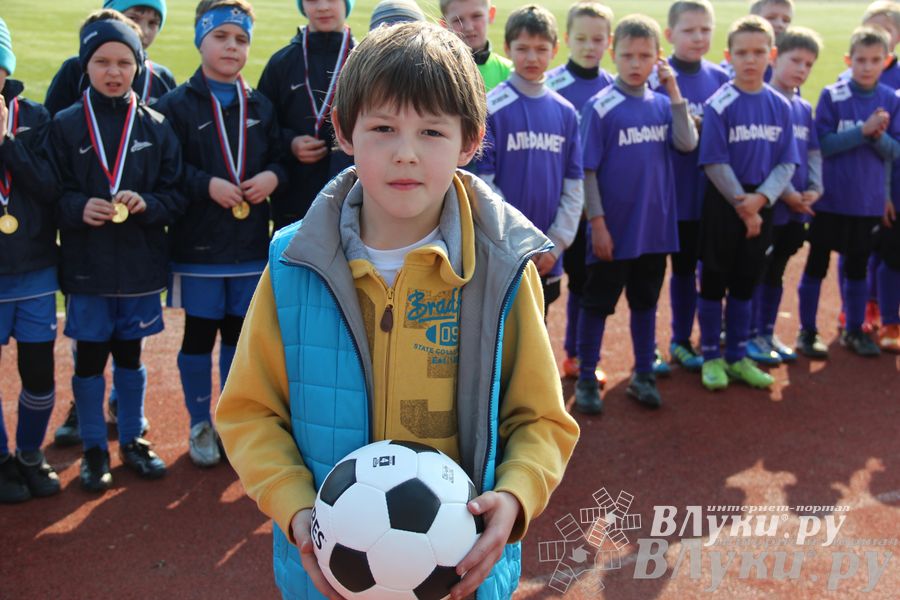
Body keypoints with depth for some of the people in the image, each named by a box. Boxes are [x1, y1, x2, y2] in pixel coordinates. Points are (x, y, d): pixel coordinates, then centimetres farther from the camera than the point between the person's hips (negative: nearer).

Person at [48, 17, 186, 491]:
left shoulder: (156, 127, 0)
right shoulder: (65, 126, -3)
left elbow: (175, 196, 0)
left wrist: (145, 203, -18)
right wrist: (80, 208, -22)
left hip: (140, 265, 1)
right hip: (85, 268, -1)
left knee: (130, 355, 15)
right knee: (89, 358, 9)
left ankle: (132, 440, 31)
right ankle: (93, 449, 24)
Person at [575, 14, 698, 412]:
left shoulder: (662, 104, 5)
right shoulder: (600, 107, -9)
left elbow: (687, 144, -10)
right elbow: (587, 170, -10)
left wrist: (674, 91, -12)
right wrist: (597, 223, -14)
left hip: (655, 227, 4)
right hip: (614, 229, -4)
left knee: (645, 301, 15)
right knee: (598, 304, 6)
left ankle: (643, 375, 28)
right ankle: (586, 379, 19)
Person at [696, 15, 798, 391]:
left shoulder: (780, 106, 3)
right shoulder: (719, 105, -10)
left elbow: (786, 163, 1)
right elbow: (715, 164, -12)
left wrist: (761, 198, -14)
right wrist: (743, 207, -13)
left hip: (761, 206, 4)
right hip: (723, 206, -4)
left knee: (745, 284, 13)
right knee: (714, 282, 5)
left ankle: (737, 357, 25)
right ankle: (711, 357, 17)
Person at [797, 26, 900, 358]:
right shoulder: (832, 96, -7)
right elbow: (823, 144, -13)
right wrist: (863, 130, -22)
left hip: (869, 200, 3)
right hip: (831, 198, -3)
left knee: (858, 266, 13)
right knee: (817, 265, 6)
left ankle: (854, 330, 26)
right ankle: (807, 331, 17)